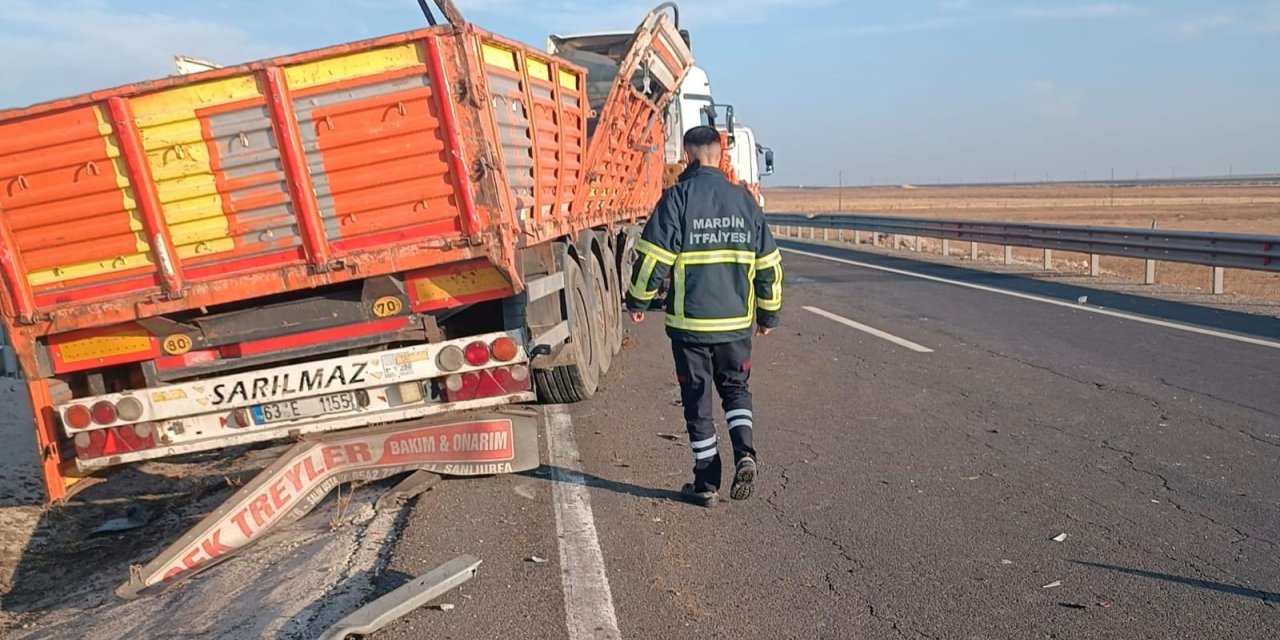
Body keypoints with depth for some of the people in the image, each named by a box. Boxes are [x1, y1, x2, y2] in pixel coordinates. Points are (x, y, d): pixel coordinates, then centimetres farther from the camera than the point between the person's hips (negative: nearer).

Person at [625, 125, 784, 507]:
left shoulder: (677, 198, -8)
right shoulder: (744, 200, 5)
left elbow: (653, 256, -11)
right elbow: (768, 263, 8)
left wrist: (638, 301, 4)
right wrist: (769, 314, 18)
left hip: (690, 322, -3)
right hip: (737, 321, 3)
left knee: (697, 400, 8)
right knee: (735, 388, 21)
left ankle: (707, 483, 14)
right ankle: (744, 454, 0)